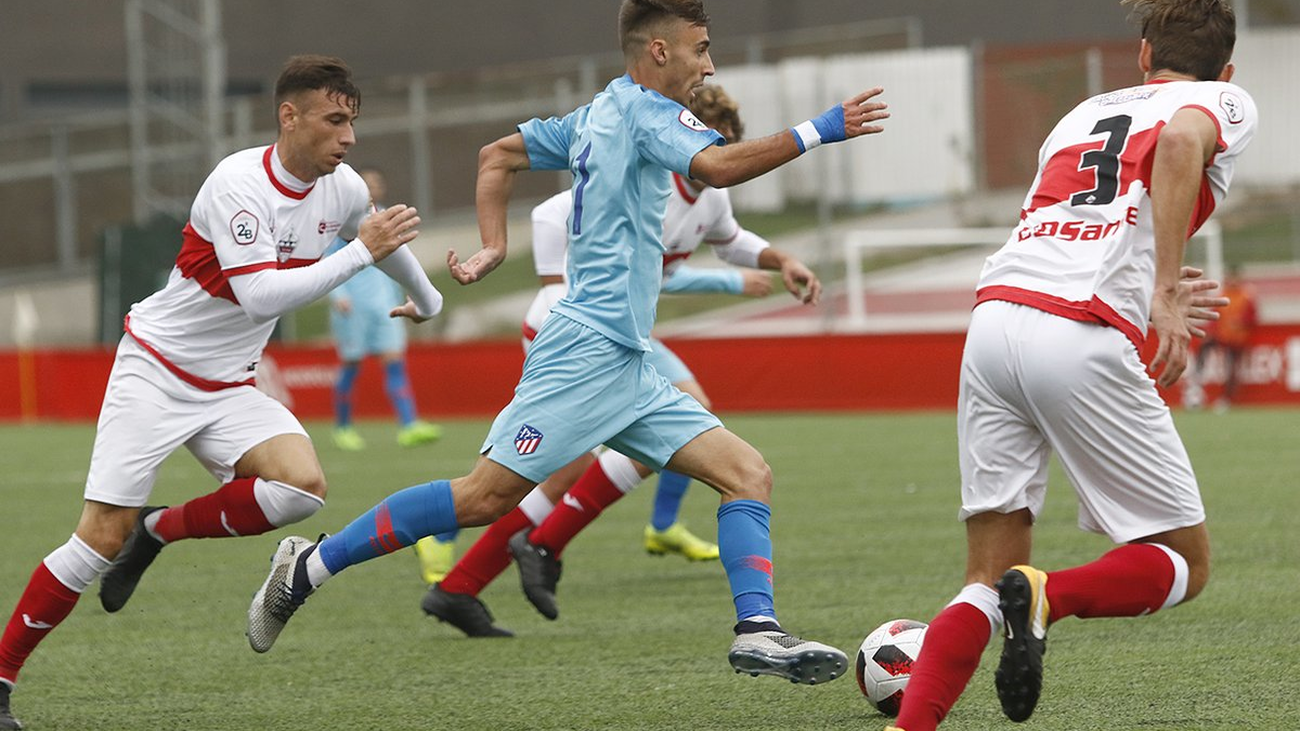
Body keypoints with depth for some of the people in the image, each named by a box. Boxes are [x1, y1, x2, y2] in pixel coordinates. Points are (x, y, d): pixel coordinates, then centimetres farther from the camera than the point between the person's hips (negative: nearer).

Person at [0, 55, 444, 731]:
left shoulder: (344, 190, -1)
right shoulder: (238, 184, -23)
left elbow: (382, 237, 24)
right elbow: (261, 295, -32)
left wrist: (425, 296, 41)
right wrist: (361, 252, -30)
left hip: (229, 388, 6)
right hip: (156, 370, -6)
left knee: (302, 485, -20)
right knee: (102, 536, -13)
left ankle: (159, 530, 2)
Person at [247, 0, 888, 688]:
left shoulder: (597, 116, 19)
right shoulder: (643, 109, -8)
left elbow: (496, 156, 26)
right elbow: (719, 166, -25)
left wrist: (493, 248, 19)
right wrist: (816, 133, -21)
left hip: (626, 369, 10)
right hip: (586, 347, -10)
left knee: (747, 474, 0)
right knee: (486, 495, -11)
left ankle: (757, 633, -11)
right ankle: (308, 566, -2)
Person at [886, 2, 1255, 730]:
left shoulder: (1087, 111, 31)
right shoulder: (1226, 102, 13)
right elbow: (1180, 139, -12)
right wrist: (1164, 290, -18)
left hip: (995, 314, 6)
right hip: (1082, 337, -6)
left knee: (989, 577, 10)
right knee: (1184, 564, 7)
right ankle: (1047, 596, -20)